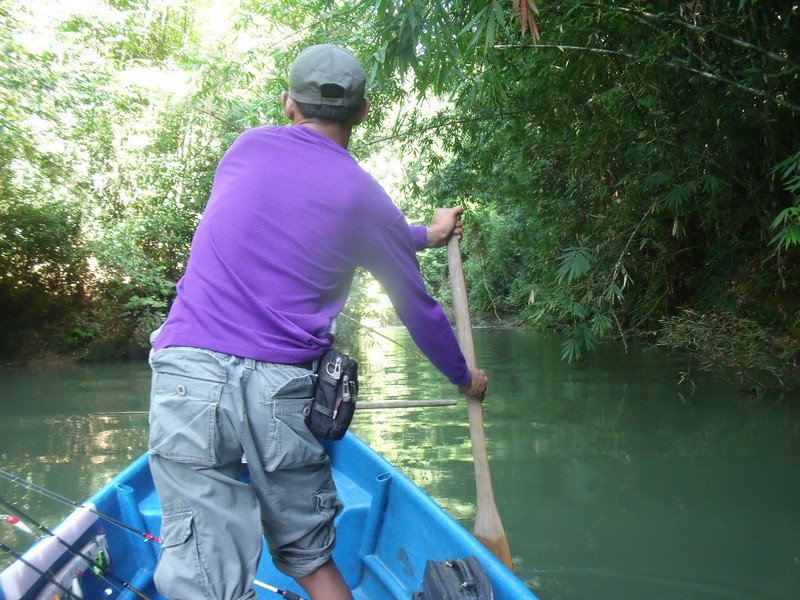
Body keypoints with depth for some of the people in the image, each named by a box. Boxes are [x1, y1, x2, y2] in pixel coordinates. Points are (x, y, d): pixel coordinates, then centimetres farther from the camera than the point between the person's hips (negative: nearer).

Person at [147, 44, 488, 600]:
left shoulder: (250, 145, 13)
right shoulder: (365, 197, 7)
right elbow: (418, 309, 16)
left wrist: (422, 235, 41)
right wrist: (465, 376, 35)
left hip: (189, 373, 1)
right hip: (285, 389, 0)